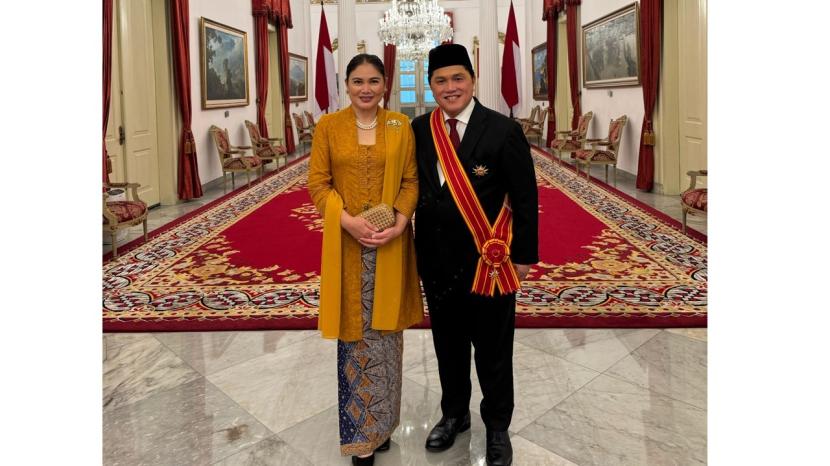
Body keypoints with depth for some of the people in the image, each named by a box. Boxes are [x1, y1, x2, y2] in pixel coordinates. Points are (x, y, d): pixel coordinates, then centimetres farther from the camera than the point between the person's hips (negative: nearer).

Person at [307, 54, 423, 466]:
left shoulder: (401, 126, 4)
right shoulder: (328, 126, 1)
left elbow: (411, 180, 2)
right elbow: (317, 182, -2)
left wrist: (399, 222, -14)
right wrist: (347, 220, -16)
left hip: (391, 242, 1)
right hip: (347, 242, -1)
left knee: (384, 330, 10)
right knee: (354, 332, 4)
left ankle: (382, 421, 29)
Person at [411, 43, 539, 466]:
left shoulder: (503, 130, -10)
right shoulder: (420, 129, 2)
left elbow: (525, 200, -7)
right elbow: (416, 186, 6)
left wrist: (523, 256, -6)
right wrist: (420, 247, 2)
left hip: (490, 260, -4)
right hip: (437, 257, 4)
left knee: (493, 351, 9)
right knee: (447, 344, 19)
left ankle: (497, 428, 32)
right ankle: (454, 414, 41)